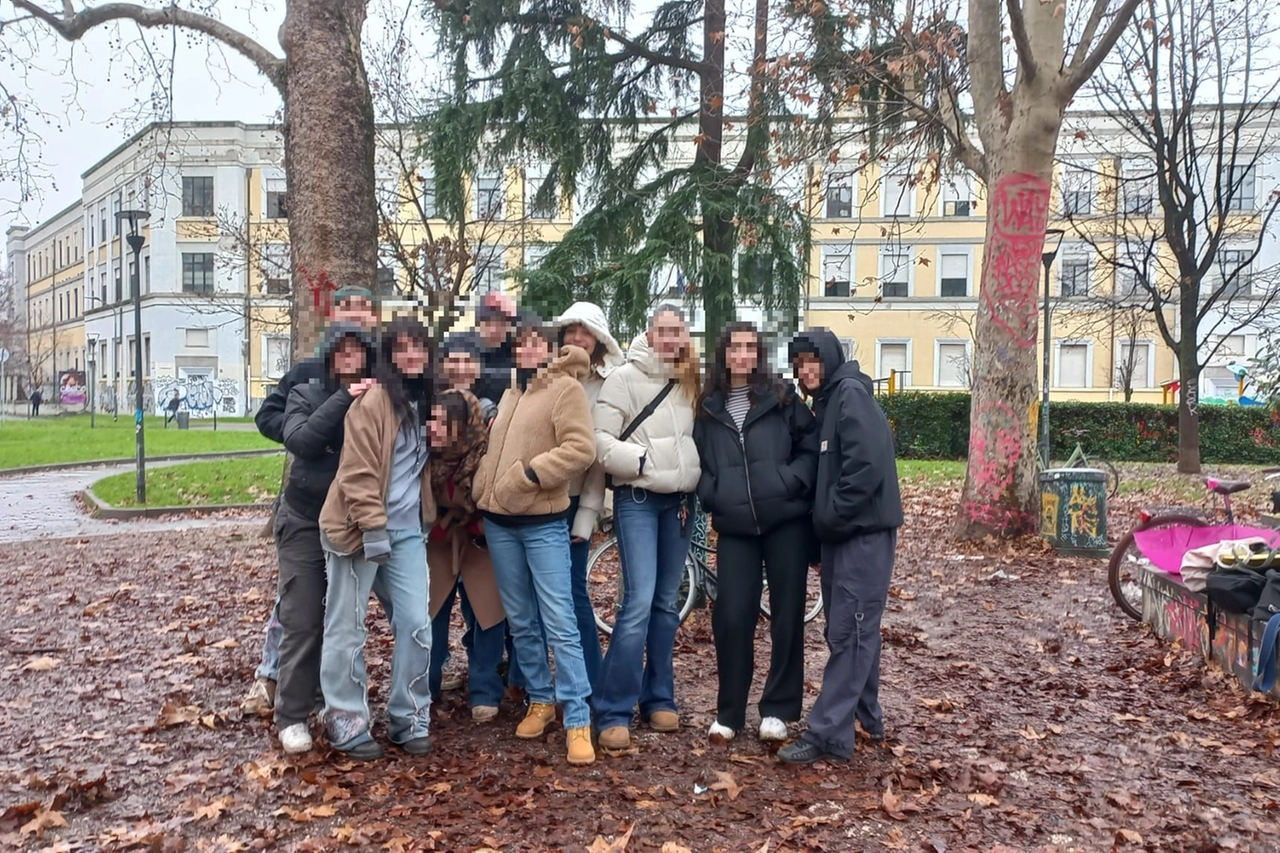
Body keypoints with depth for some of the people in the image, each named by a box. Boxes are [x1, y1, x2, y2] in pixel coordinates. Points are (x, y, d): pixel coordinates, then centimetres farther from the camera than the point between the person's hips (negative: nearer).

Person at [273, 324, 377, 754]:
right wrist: (343, 399, -22)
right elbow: (299, 441, -20)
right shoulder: (306, 394, -2)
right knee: (302, 622, -1)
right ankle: (292, 716, 9)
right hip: (305, 524, -1)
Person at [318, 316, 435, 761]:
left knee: (416, 624, 4)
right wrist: (374, 529, -19)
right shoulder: (372, 401, -12)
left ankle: (409, 720, 17)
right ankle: (347, 724, 17)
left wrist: (424, 517, 10)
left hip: (407, 530, 6)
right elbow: (358, 472, -16)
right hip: (361, 530, -6)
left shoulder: (425, 402, 10)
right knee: (348, 629, 5)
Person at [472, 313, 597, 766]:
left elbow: (580, 449, -17)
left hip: (544, 522, -7)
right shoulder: (511, 394, 18)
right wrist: (483, 492, 16)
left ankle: (577, 720, -3)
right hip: (500, 522, 7)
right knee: (521, 622, 13)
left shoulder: (566, 388, -6)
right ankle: (540, 700, 27)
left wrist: (530, 474, -20)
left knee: (559, 623, -8)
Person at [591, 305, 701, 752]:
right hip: (637, 499, -5)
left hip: (680, 501, 6)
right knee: (639, 602, -13)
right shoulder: (624, 378, -6)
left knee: (667, 602, 11)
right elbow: (600, 440, -10)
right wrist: (641, 462, -19)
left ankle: (658, 699, 23)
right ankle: (612, 712, -4)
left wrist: (695, 483, 6)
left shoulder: (689, 382, 10)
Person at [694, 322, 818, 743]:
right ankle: (728, 712, 15)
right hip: (734, 526, 1)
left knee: (787, 615, 6)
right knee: (730, 618, -1)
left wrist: (791, 482, -12)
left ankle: (778, 708, 20)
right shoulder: (707, 408, 9)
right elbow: (699, 461, 14)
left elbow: (812, 447, 2)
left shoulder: (782, 397, 3)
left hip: (785, 520, -1)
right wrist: (708, 494, -3)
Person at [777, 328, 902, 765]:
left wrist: (831, 516, -17)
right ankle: (867, 718, 28)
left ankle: (827, 733, -4)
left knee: (849, 632, -7)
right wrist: (823, 519, 9)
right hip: (841, 533, 9)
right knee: (853, 630, 16)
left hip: (865, 532, -9)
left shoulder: (851, 394, -11)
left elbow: (867, 465, -22)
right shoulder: (826, 402, 17)